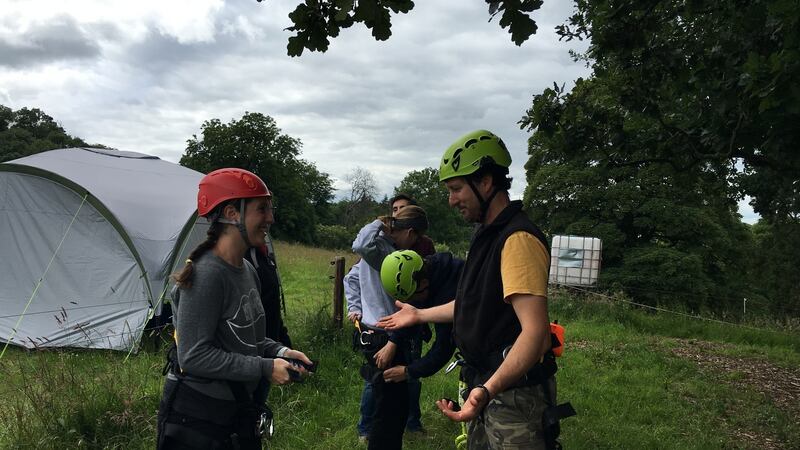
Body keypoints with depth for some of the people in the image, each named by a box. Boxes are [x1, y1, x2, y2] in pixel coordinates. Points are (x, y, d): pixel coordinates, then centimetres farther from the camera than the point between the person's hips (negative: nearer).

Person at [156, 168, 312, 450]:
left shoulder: (247, 271, 3)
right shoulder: (206, 274, -23)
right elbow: (193, 356, -25)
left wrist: (280, 352, -3)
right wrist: (265, 368, -22)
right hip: (195, 417, -8)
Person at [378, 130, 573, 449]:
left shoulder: (518, 239, -22)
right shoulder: (487, 234, 11)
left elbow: (535, 331, -30)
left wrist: (488, 389, -41)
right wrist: (419, 315, 27)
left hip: (513, 393, -10)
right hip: (486, 386, 10)